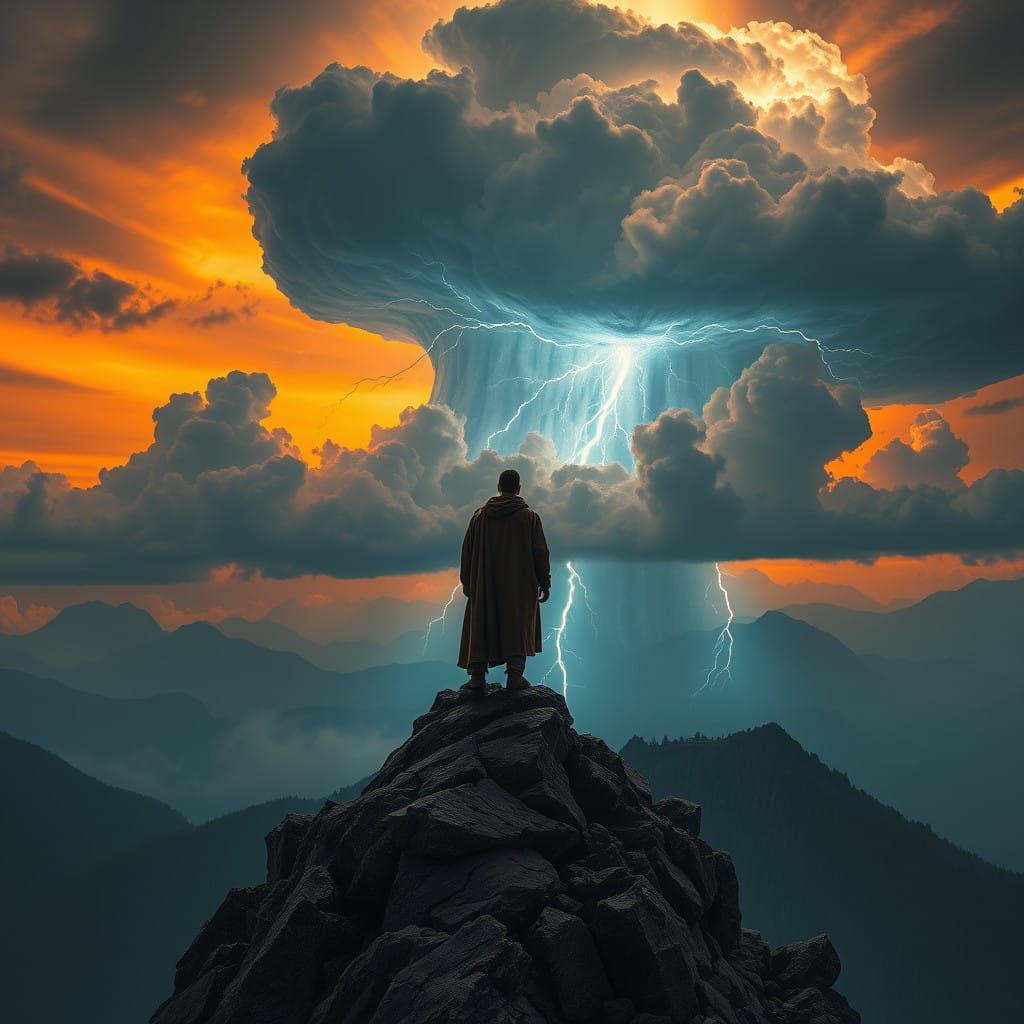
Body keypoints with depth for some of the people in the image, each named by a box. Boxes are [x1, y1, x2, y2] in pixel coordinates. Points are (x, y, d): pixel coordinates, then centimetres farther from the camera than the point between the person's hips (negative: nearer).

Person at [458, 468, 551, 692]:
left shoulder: (480, 515, 3)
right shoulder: (529, 516, -3)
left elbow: (467, 550, 5)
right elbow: (541, 552, -4)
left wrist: (466, 581, 14)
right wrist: (545, 583, 3)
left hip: (485, 584, 2)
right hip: (520, 584, -2)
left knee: (482, 626, 8)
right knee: (518, 627, 6)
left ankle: (478, 678, 5)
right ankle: (514, 677, -1)